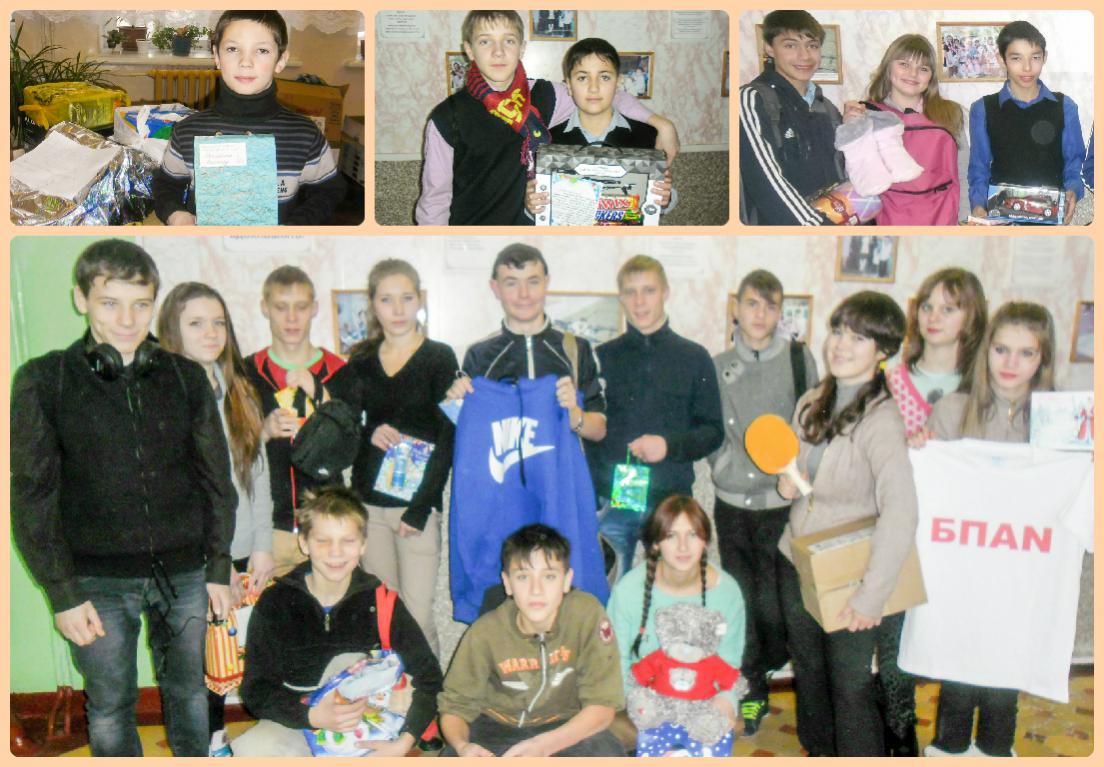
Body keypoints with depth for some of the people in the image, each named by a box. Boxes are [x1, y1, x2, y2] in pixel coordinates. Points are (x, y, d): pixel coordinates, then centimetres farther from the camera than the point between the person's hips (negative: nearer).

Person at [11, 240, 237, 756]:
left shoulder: (186, 377, 1)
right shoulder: (43, 382, -5)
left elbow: (216, 479, 7)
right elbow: (32, 497, -5)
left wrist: (220, 569, 5)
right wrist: (62, 593, -8)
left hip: (184, 573, 2)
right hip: (99, 580, -2)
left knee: (188, 693, 16)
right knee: (111, 708, 11)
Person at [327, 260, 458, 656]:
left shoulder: (439, 357, 1)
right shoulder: (360, 361, 11)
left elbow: (447, 437, -5)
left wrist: (420, 508, -11)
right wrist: (368, 435, -9)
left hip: (416, 502, -3)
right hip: (368, 503, 4)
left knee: (417, 617, -7)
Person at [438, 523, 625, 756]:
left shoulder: (588, 614, -23)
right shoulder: (485, 632, -20)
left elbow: (602, 705, -20)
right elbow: (454, 705, -10)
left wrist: (542, 746, -35)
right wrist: (462, 745, -34)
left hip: (566, 728, 0)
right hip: (497, 728, 1)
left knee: (608, 757, -31)